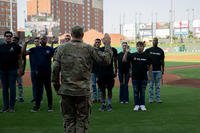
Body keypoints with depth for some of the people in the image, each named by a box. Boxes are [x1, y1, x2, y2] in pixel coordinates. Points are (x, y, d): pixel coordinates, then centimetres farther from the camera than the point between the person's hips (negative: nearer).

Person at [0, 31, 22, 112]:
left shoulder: (16, 46, 2)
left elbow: (19, 58, 2)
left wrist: (20, 69, -4)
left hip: (12, 70, -3)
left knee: (12, 88, -2)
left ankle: (12, 106, 4)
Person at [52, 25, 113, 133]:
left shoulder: (62, 48, 1)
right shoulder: (89, 49, -3)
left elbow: (55, 69, -2)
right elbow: (106, 59, -1)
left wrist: (56, 85, 9)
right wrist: (107, 45, 14)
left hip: (66, 91, 1)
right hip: (83, 91, -1)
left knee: (69, 119, 9)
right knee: (82, 120, 7)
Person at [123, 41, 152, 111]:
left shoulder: (146, 56, 2)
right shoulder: (133, 55, 2)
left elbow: (150, 66, 7)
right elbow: (124, 60, -6)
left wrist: (149, 75, 4)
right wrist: (126, 52, -19)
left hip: (144, 77, 0)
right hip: (135, 77, 0)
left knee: (142, 92, 6)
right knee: (136, 92, 6)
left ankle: (142, 105, 14)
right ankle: (136, 105, 13)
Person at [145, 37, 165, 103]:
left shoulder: (160, 51, 7)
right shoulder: (148, 50, 4)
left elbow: (162, 61, 9)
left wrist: (163, 70, 6)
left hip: (158, 70, 1)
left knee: (158, 85, 5)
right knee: (151, 85, 3)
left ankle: (158, 99, 9)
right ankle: (151, 98, 9)